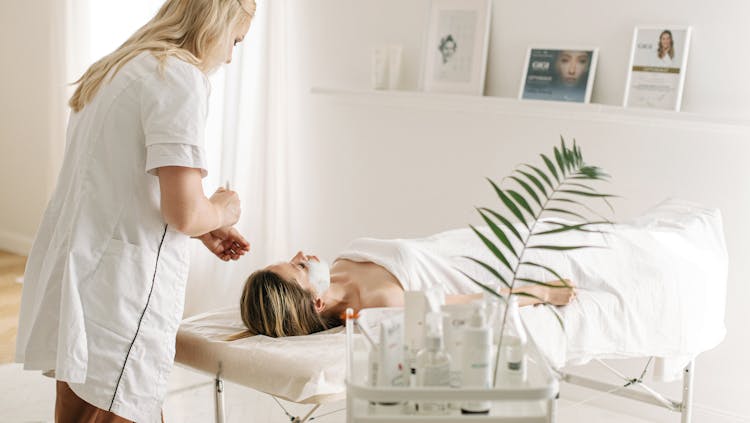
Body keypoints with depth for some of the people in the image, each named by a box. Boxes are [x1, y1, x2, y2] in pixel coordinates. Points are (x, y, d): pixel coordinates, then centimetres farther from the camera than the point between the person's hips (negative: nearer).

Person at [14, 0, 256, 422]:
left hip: (70, 267, 9)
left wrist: (202, 230, 25)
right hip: (118, 287, -9)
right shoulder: (180, 76, -12)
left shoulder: (114, 69, 16)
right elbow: (184, 211, -20)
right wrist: (221, 211, 2)